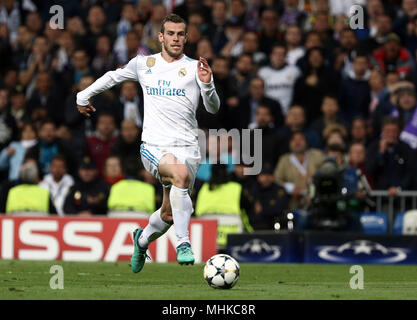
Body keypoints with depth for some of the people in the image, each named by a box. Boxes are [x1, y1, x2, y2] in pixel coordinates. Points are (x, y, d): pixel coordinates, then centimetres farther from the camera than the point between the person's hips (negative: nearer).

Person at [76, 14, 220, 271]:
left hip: (187, 148, 1)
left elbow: (213, 108, -3)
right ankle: (183, 242, -29)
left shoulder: (194, 68, 5)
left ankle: (143, 240, 37)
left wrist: (207, 84, -21)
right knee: (181, 175, -34)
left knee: (169, 214, 3)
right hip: (154, 146, -1)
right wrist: (84, 96, 36)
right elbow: (113, 76, 29)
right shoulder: (144, 64, 11)